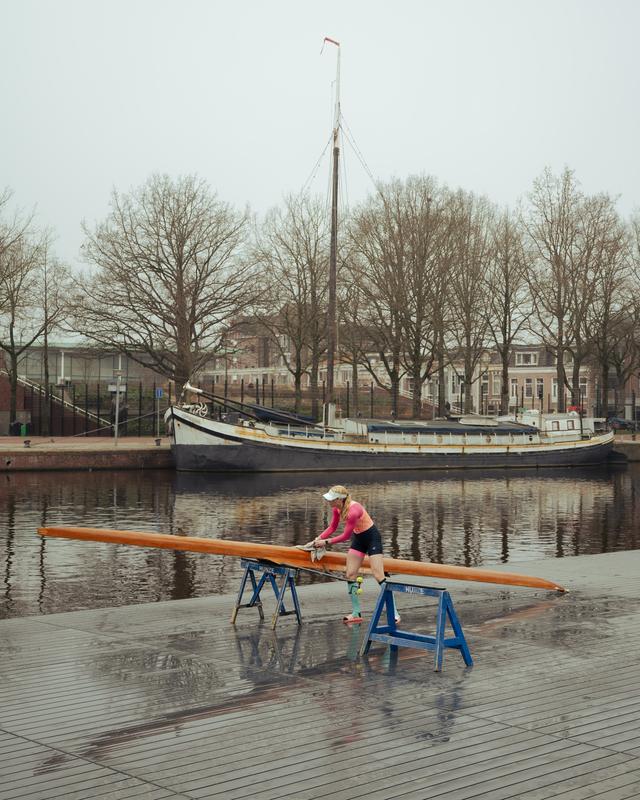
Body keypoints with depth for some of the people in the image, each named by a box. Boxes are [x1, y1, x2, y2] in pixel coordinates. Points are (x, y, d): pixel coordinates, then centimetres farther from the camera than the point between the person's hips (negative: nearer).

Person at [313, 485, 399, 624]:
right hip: (358, 538, 9)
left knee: (379, 575, -11)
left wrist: (326, 542, -21)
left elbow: (345, 536, -26)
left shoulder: (353, 511, -33)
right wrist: (320, 537, -9)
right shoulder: (337, 508, -8)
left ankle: (394, 613, -5)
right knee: (350, 575, 3)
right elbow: (332, 527, 5)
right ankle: (356, 614, 11)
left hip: (372, 537, -8)